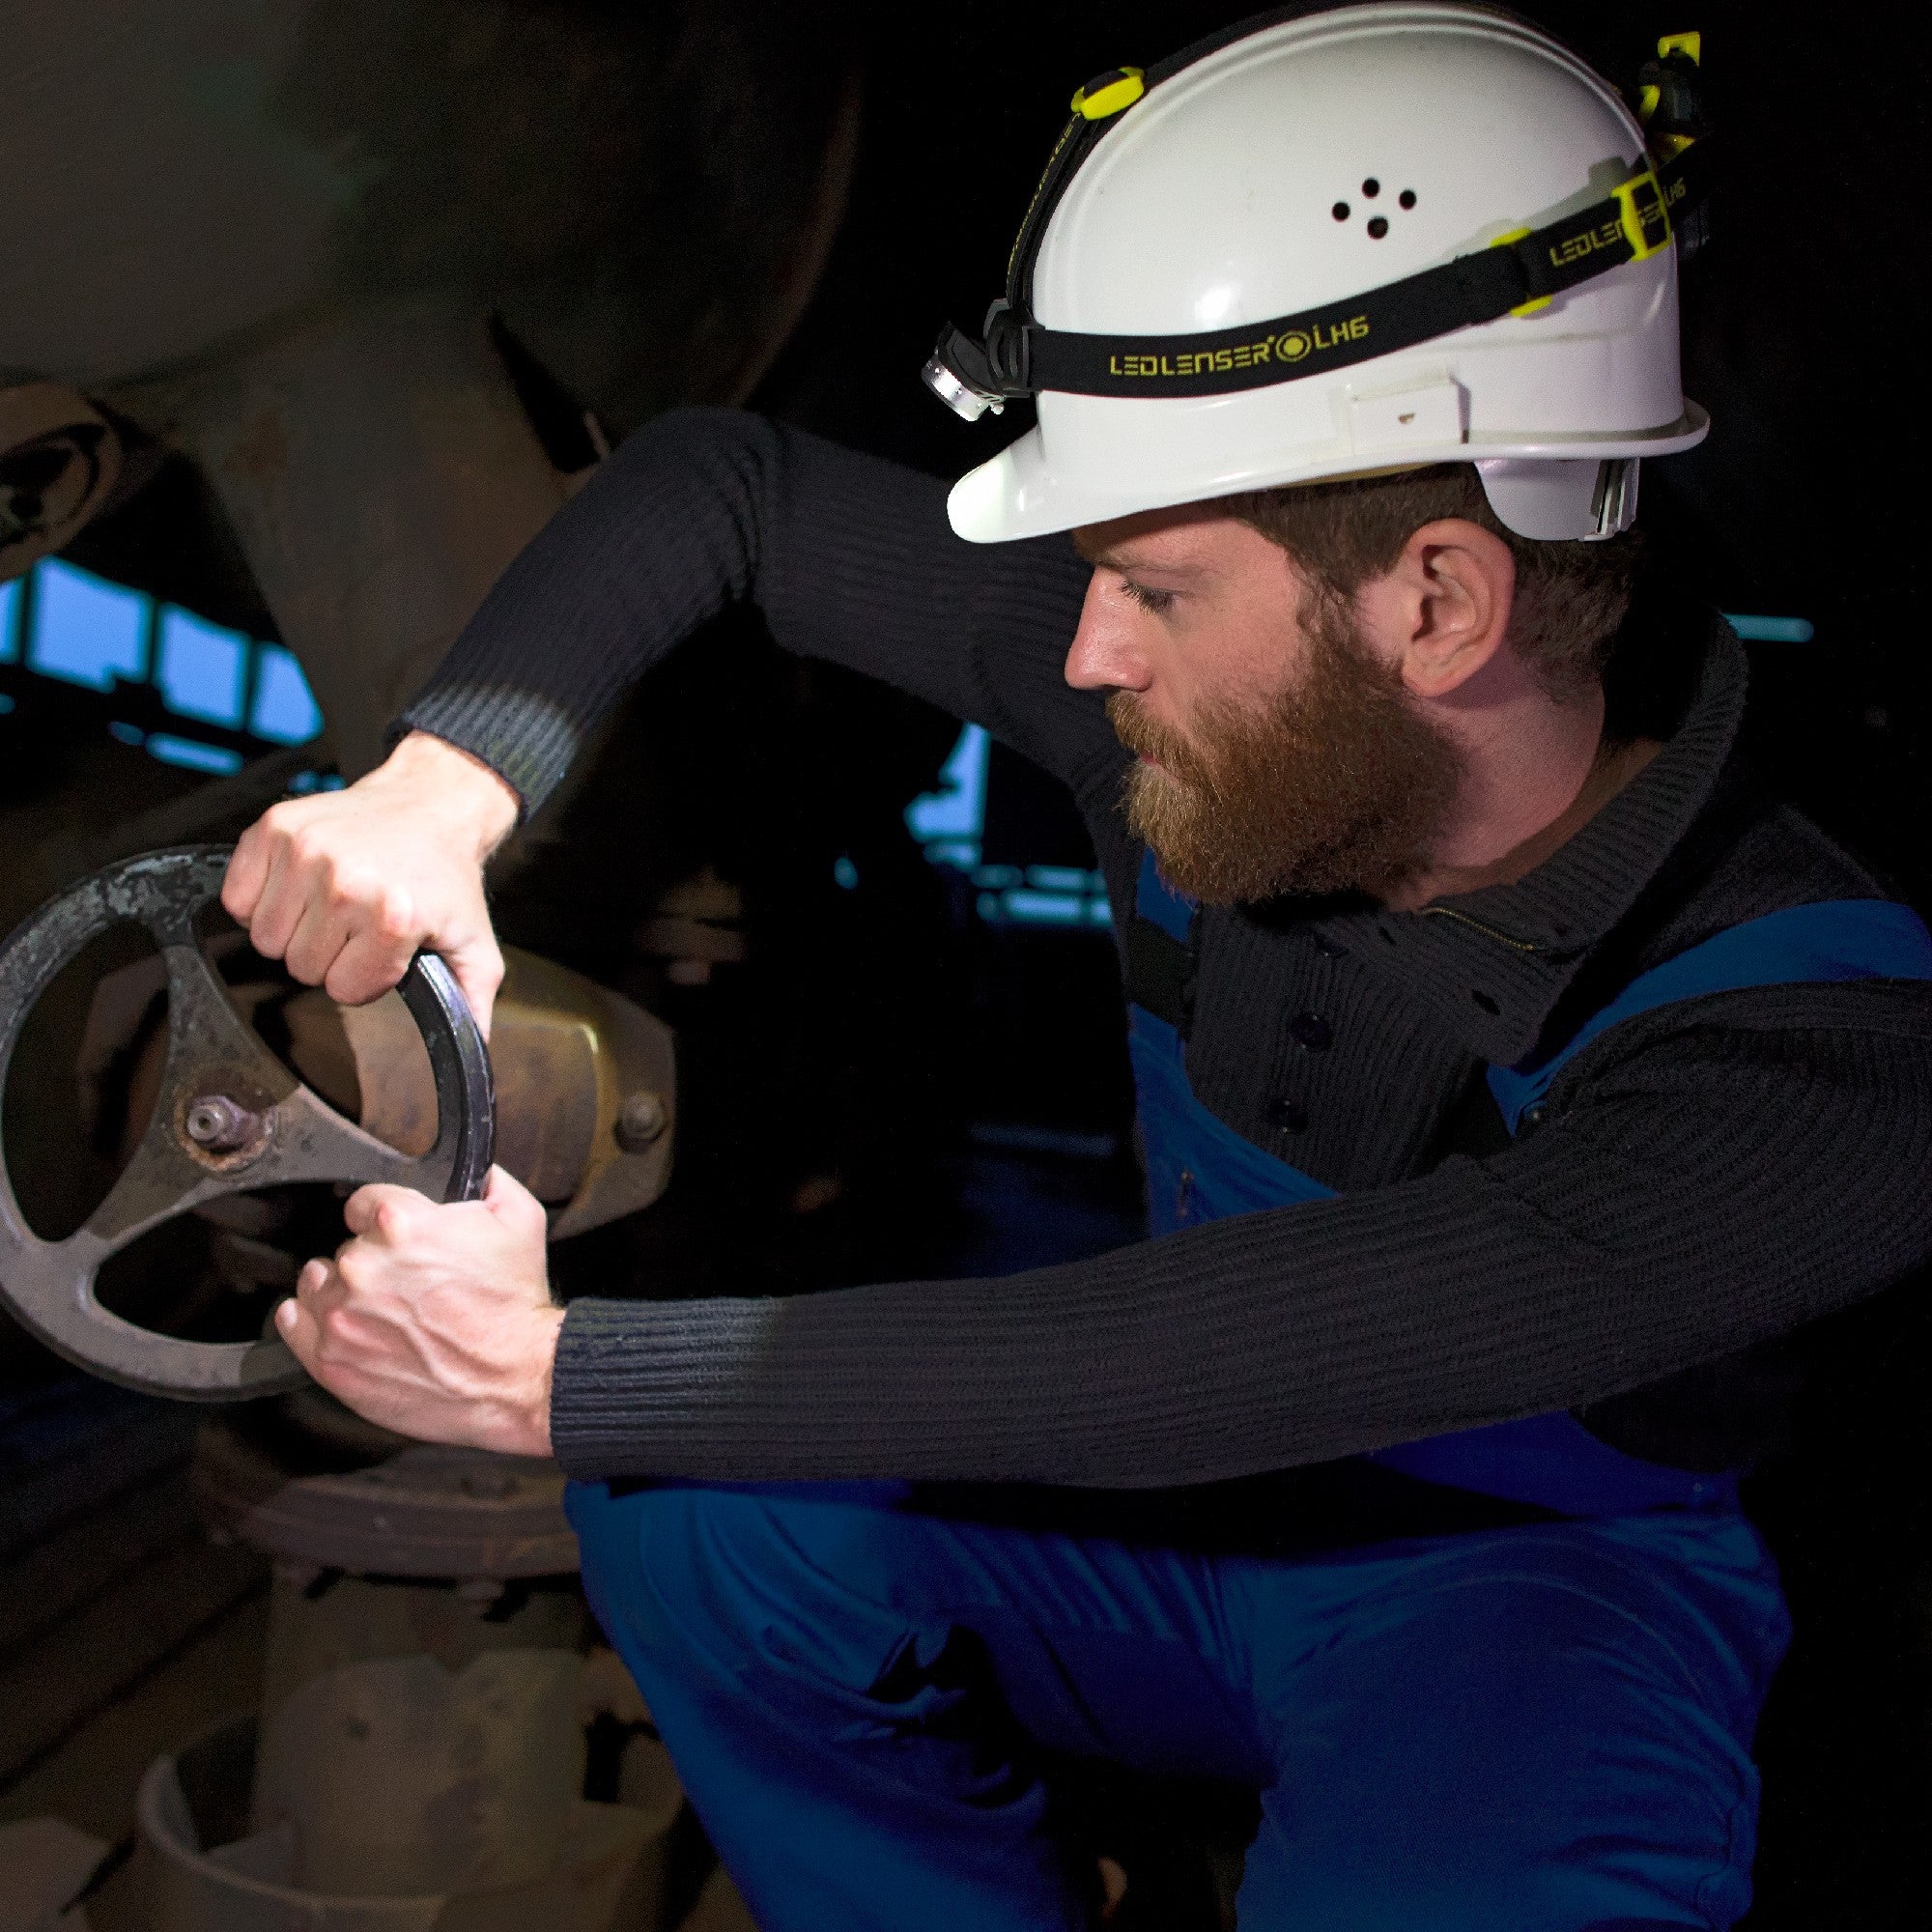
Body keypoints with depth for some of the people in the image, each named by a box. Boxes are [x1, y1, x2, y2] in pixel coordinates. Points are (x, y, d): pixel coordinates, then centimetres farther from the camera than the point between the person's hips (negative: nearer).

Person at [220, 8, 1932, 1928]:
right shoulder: (1225, 682, -16)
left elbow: (1227, 1364, -39)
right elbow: (719, 479, -6)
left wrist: (544, 1370, -34)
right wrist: (441, 781, -23)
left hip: (1534, 1591, -4)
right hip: (1185, 1489, 5)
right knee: (691, 1517, -20)